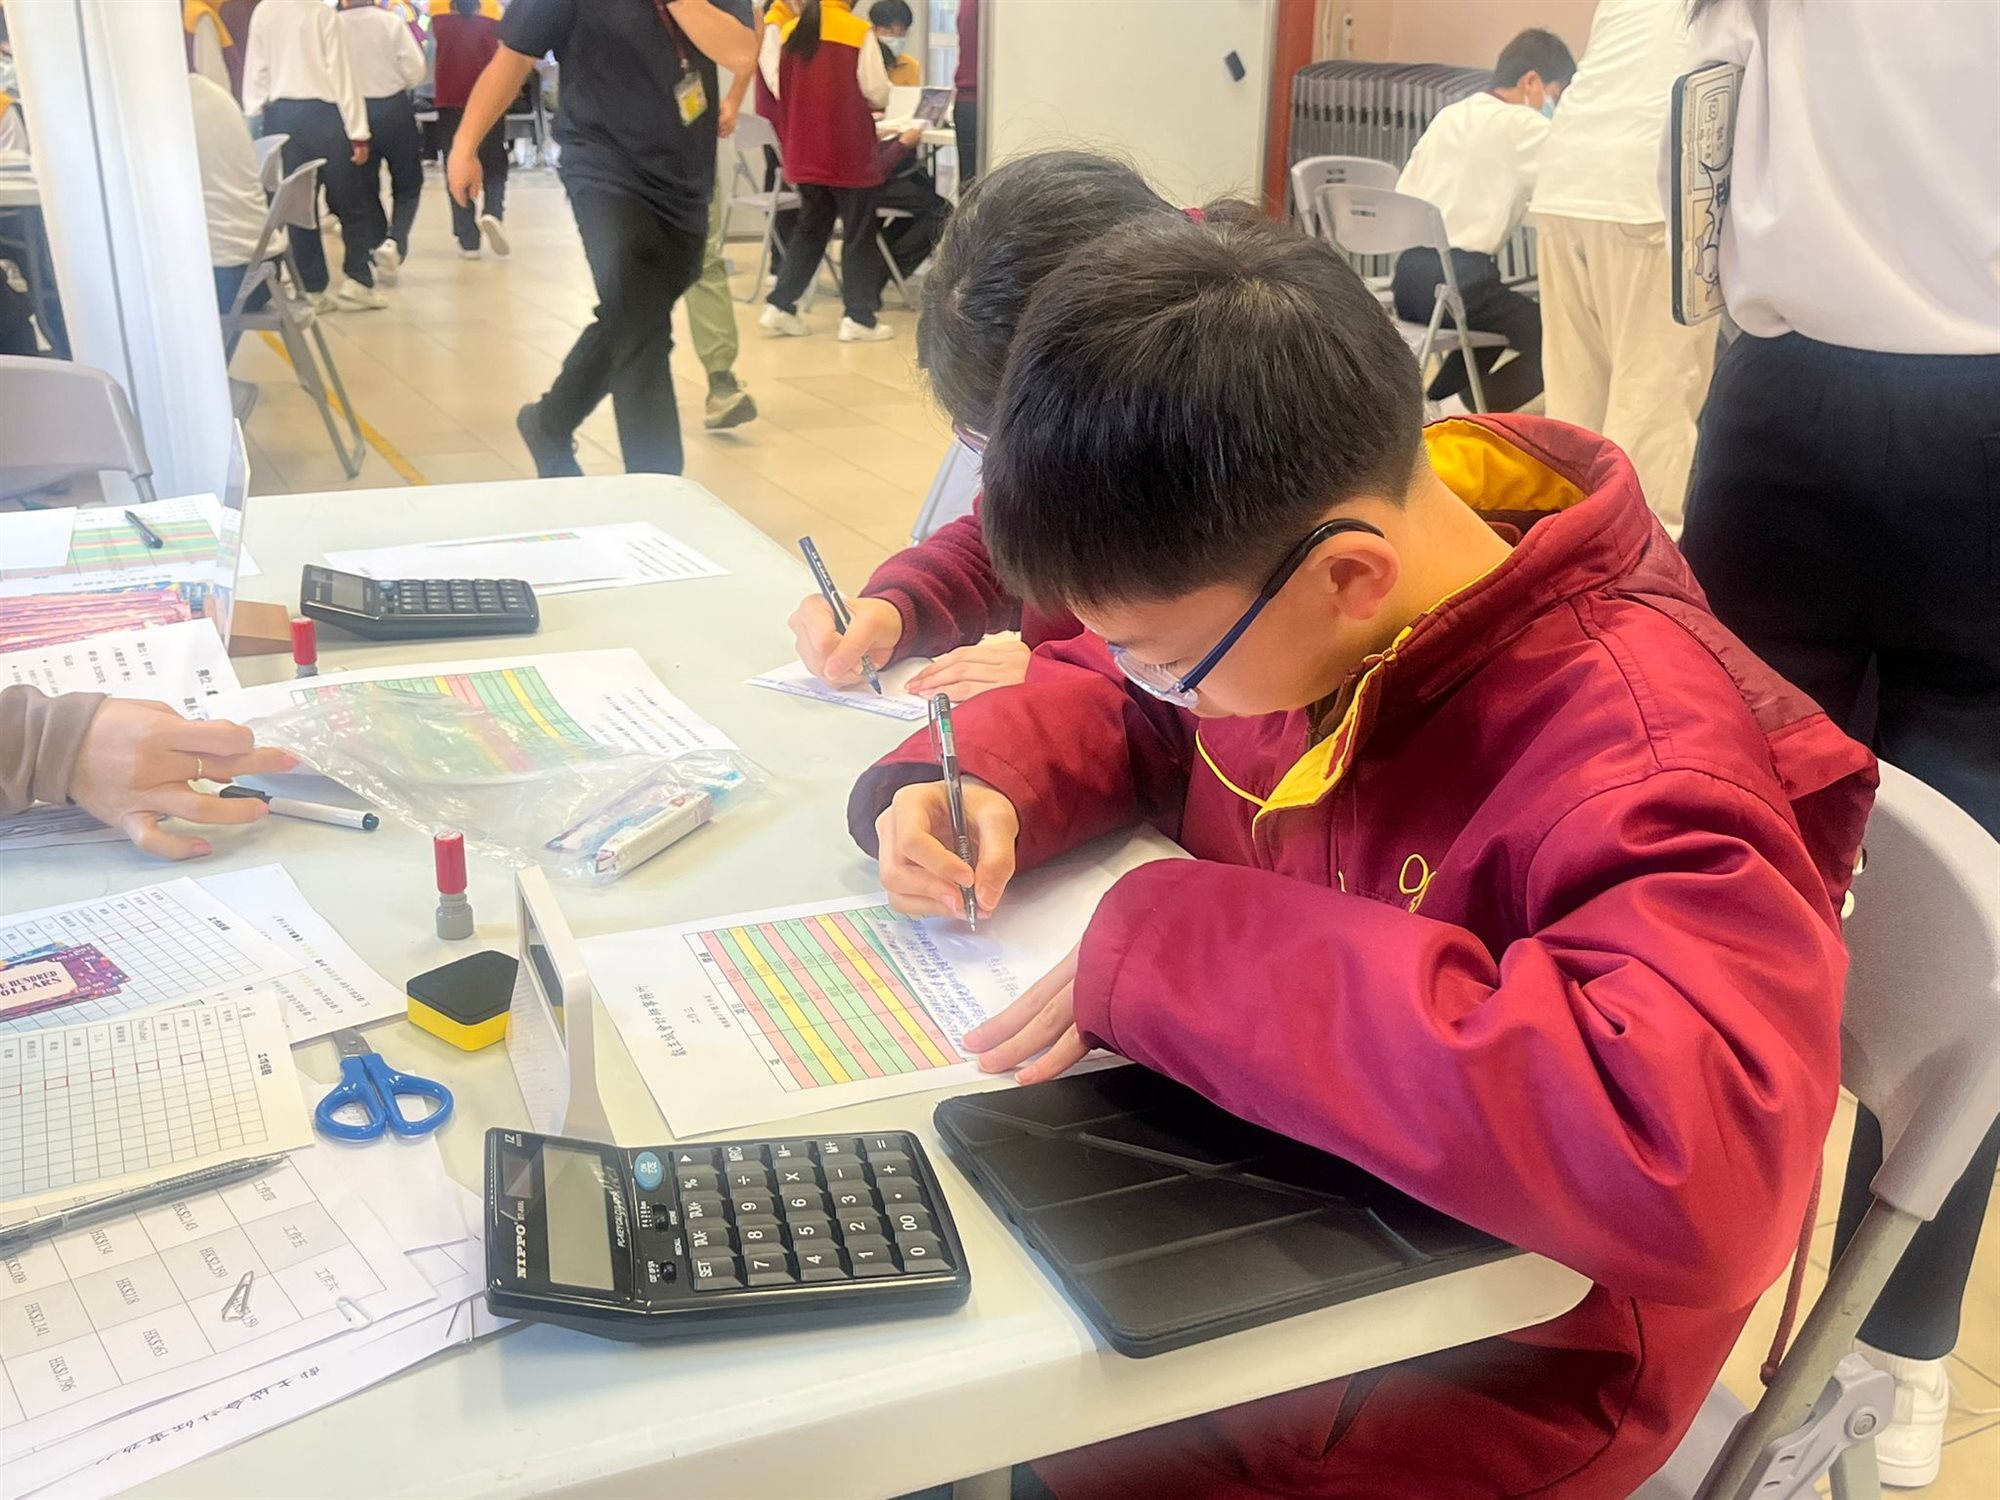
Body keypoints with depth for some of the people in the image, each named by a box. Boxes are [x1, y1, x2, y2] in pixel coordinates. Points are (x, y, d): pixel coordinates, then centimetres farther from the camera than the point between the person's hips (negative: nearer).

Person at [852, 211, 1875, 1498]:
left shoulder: (1642, 755, -30)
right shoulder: (1269, 575, -10)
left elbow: (1699, 1167, -45)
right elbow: (1109, 704, 10)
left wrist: (1178, 960, -39)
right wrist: (975, 784, -12)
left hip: (1491, 1350, -6)